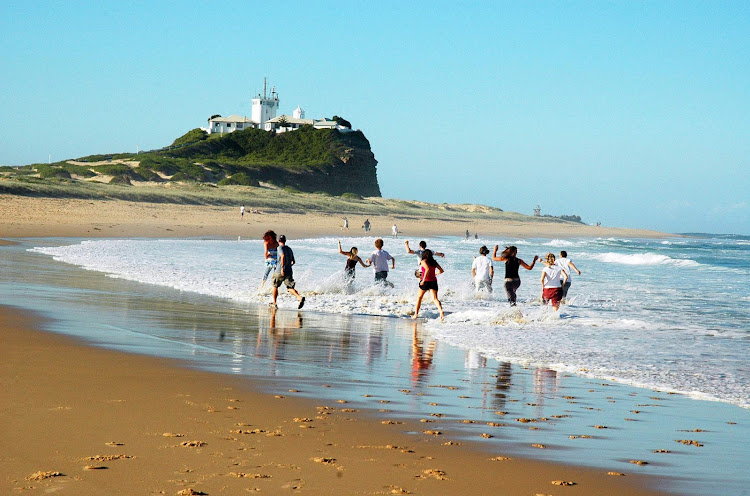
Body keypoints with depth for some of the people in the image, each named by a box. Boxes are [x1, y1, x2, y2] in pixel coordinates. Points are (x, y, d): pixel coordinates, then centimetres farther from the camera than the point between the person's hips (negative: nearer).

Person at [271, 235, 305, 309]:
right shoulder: (289, 249, 17)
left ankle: (274, 303, 22)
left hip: (280, 272, -5)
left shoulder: (280, 248, -4)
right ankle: (300, 297, -28)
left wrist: (282, 267, -27)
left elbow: (283, 256, -24)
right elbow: (293, 261, 21)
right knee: (290, 288, -1)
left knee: (275, 286, 15)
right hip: (289, 271, 5)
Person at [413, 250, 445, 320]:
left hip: (425, 281, -4)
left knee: (419, 297, 16)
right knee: (435, 298, -5)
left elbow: (427, 270, -22)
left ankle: (416, 314, 19)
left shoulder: (424, 261, -5)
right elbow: (441, 271, 11)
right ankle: (441, 311, -30)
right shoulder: (434, 262, 11)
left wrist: (423, 279, -22)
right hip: (433, 281, 4)